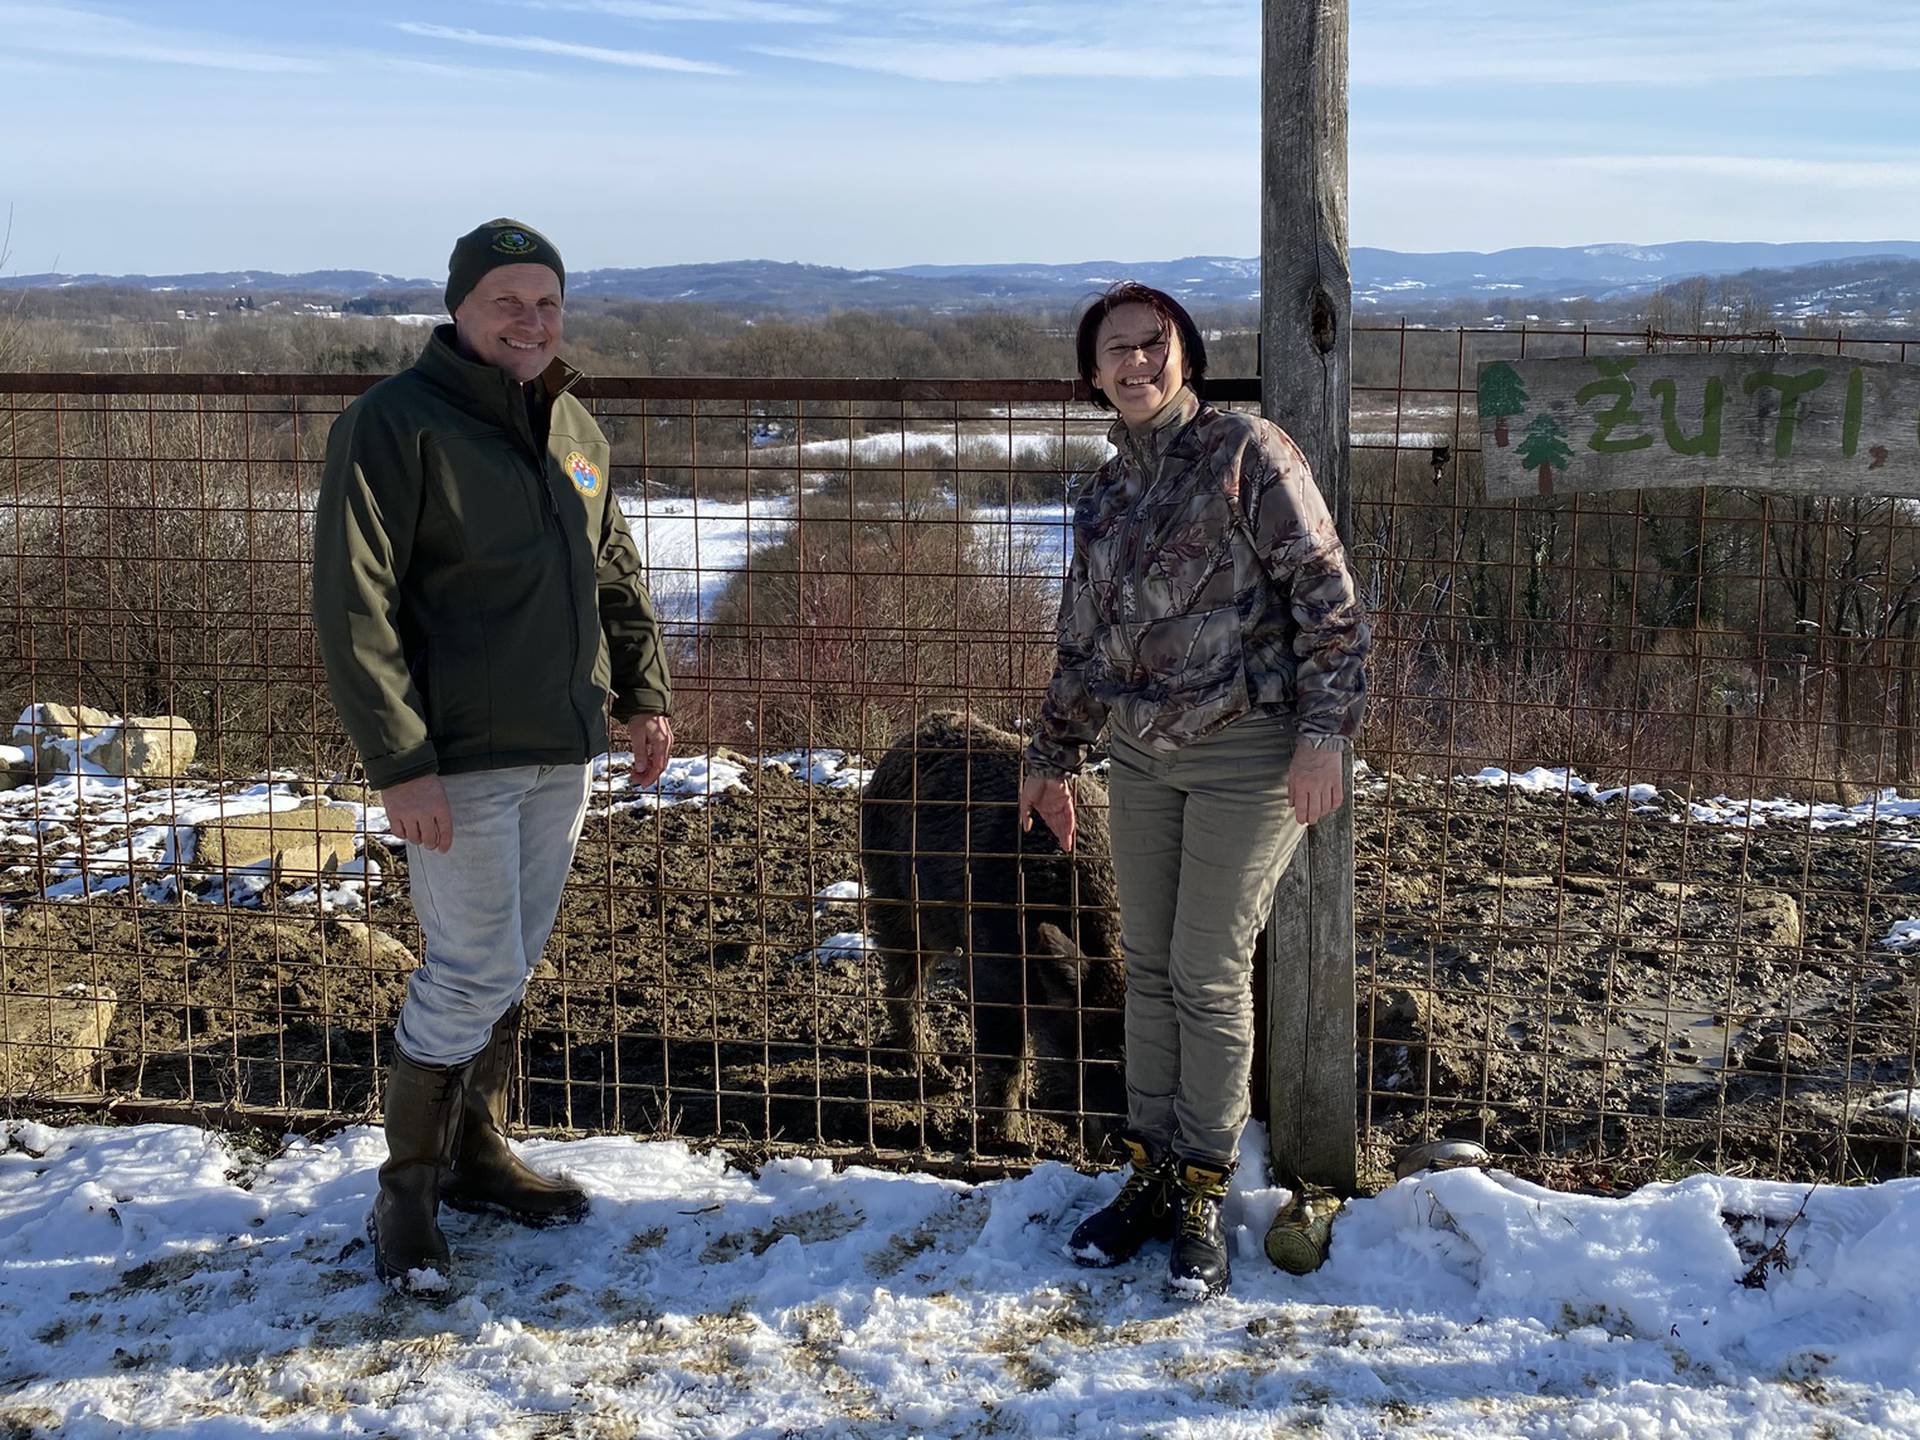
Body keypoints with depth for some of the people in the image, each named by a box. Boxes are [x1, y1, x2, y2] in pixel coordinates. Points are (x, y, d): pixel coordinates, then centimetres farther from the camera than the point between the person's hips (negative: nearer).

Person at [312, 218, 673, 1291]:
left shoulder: (574, 428, 11)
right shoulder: (396, 424, -11)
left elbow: (616, 576, 22)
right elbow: (355, 605, -16)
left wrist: (644, 693, 14)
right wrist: (399, 761, -20)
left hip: (564, 752, 7)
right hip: (461, 759, -7)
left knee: (513, 966, 15)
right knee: (475, 973, -5)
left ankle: (478, 1154, 31)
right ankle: (408, 1197, 11)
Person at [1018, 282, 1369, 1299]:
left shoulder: (1246, 453, -7)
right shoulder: (1104, 494, 11)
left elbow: (1325, 593, -11)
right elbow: (1084, 639, 21)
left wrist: (1324, 729, -18)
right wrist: (1051, 757, 25)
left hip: (1247, 754, -6)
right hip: (1141, 755, 6)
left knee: (1209, 974, -2)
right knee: (1148, 966, 9)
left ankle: (1200, 1200, 11)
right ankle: (1151, 1174, 21)